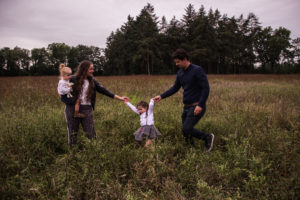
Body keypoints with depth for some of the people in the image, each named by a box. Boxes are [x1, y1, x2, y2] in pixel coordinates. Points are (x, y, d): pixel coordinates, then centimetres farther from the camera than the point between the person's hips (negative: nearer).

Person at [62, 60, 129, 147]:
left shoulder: (92, 81, 5)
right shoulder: (73, 80, -4)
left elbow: (103, 90, 0)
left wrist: (119, 97, -6)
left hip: (87, 109, 2)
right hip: (72, 109, -1)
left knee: (91, 133, 1)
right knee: (72, 133, 10)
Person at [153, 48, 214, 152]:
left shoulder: (197, 70, -13)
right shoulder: (180, 72, 10)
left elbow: (206, 88, -16)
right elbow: (175, 88, 19)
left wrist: (200, 105, -23)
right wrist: (161, 96, 9)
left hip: (197, 107, -7)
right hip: (187, 107, 8)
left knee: (186, 129, -17)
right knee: (186, 133, 7)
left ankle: (207, 137, 4)